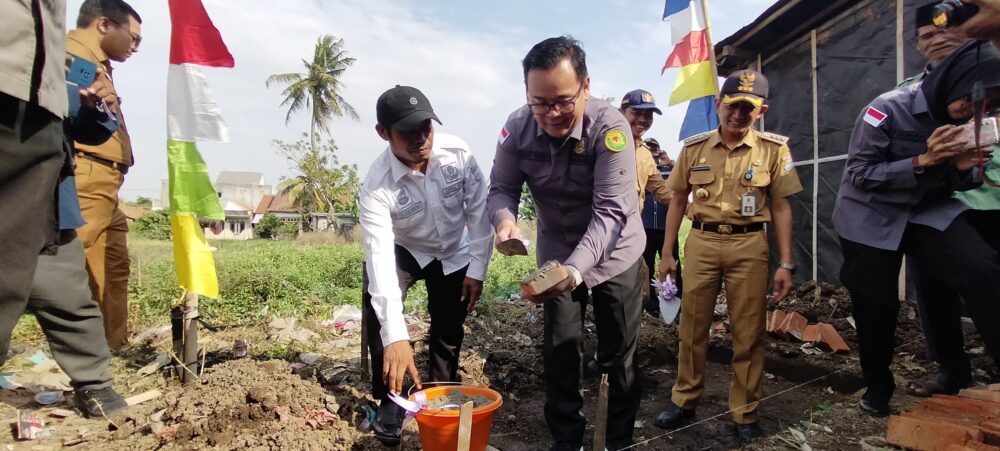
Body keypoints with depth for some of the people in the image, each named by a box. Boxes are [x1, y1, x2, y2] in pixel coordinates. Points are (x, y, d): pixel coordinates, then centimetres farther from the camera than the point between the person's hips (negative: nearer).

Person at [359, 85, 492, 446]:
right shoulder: (377, 185, -33)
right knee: (377, 304, -25)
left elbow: (478, 210, -15)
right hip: (404, 251, -1)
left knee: (448, 332, 5)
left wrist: (477, 269, -13)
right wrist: (395, 336, -47)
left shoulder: (458, 153, -27)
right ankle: (391, 400, -4)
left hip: (454, 254, 2)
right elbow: (380, 257, -40)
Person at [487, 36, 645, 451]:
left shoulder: (609, 127, -27)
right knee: (559, 353, 10)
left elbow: (610, 211, -32)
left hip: (614, 254, -2)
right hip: (557, 256, 3)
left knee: (618, 356, 10)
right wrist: (505, 219, -36)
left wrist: (575, 270, -47)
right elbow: (501, 189, -11)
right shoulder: (517, 128, -18)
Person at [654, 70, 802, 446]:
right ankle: (685, 399, 27)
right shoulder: (694, 147, 4)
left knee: (748, 333, 6)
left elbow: (780, 208, 2)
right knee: (692, 327, 9)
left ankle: (745, 413, 22)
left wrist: (786, 263, -2)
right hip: (700, 242, 1)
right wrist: (667, 253, 6)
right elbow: (678, 201, 9)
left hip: (748, 245, -1)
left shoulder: (774, 148, 0)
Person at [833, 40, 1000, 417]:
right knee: (876, 303, 0)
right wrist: (922, 160, -26)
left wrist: (962, 169, -15)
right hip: (871, 217, -4)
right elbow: (858, 174, -18)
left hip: (928, 210, 5)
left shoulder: (962, 121, 0)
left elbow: (950, 184, 9)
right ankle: (877, 387, 23)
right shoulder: (888, 109, -18)